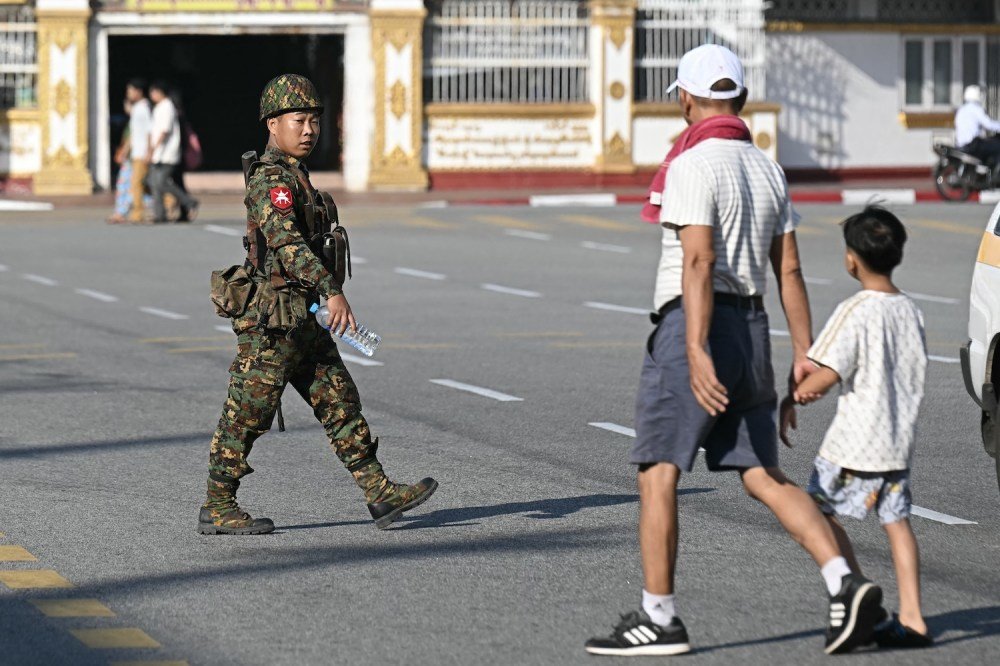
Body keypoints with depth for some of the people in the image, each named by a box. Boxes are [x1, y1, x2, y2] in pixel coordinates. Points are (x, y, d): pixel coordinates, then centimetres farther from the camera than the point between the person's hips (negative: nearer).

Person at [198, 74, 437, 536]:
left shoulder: (293, 177, 17)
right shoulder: (271, 179, -15)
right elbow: (287, 241, -30)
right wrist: (332, 290, -39)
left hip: (303, 321, 10)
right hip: (273, 319, -10)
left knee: (341, 403, 7)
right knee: (248, 415, -2)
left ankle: (380, 495, 7)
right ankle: (217, 510, 6)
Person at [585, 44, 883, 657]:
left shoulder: (692, 167, -10)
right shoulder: (767, 170, 14)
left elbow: (698, 261, -20)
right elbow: (790, 270, 12)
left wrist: (696, 352, -26)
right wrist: (805, 355, 13)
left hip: (695, 326, -7)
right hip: (752, 327, 8)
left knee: (657, 473, 1)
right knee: (764, 476, 9)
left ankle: (659, 619, 2)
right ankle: (845, 583, -7)